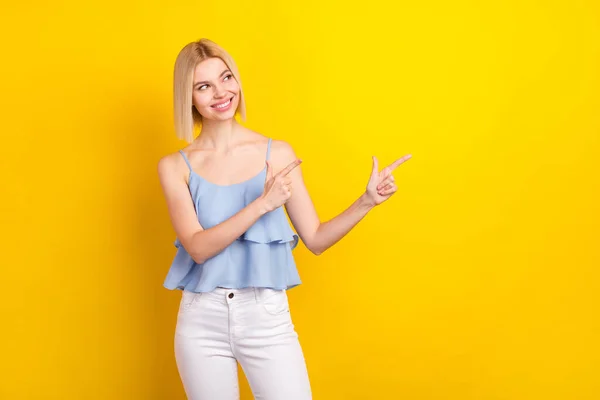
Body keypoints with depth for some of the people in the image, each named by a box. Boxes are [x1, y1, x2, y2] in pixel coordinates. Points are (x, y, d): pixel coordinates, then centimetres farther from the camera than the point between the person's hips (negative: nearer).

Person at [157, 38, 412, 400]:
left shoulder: (277, 153, 1)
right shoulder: (175, 166, 0)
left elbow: (316, 240, 3)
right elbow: (198, 247, -12)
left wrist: (367, 201, -9)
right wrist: (263, 204, -21)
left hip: (267, 316, 0)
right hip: (202, 320, 1)